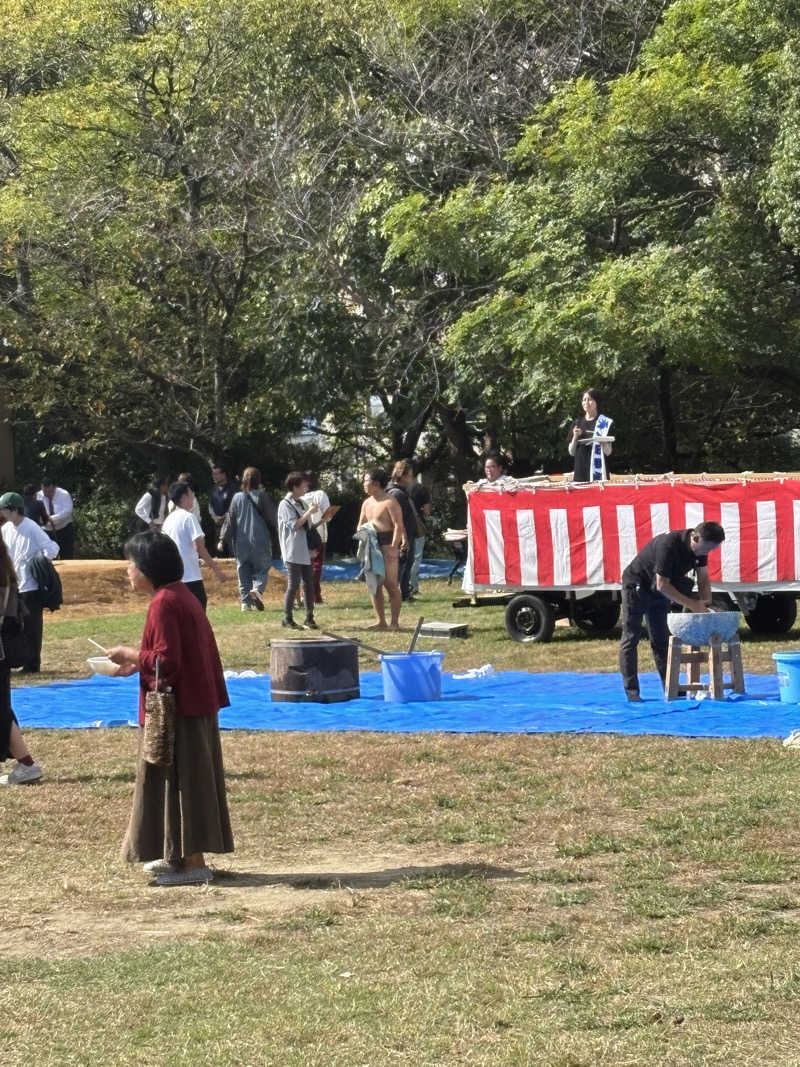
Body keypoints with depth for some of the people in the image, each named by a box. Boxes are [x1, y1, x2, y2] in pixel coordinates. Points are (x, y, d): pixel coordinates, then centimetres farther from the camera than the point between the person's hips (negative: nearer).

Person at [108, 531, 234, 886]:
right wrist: (137, 663, 14)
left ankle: (194, 864, 0)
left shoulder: (164, 603, -18)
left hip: (178, 711, -10)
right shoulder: (181, 596, 13)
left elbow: (165, 661, -22)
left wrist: (131, 654, -8)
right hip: (193, 705, 10)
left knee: (181, 781, -4)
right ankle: (180, 856, 24)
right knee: (185, 780, 16)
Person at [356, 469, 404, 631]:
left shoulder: (390, 502, -9)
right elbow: (361, 524, 25)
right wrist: (363, 530, 1)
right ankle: (380, 620, 13)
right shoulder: (367, 503, 17)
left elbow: (398, 525, -14)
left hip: (387, 545, -8)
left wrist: (393, 547, -21)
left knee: (391, 584, -8)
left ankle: (394, 622, -5)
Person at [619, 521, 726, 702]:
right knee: (631, 638, -7)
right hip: (636, 586, -8)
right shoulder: (668, 545, -35)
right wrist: (692, 604, -29)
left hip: (658, 592, 8)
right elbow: (662, 585, -32)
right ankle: (631, 690, -9)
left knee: (661, 640, 9)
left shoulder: (699, 547, -12)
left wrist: (705, 604, -17)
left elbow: (703, 578, -2)